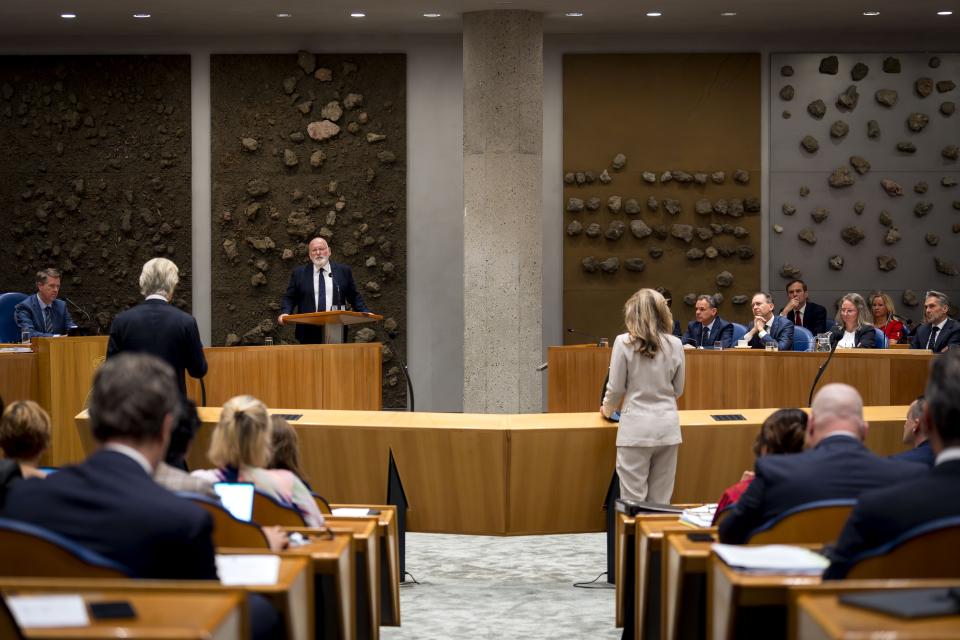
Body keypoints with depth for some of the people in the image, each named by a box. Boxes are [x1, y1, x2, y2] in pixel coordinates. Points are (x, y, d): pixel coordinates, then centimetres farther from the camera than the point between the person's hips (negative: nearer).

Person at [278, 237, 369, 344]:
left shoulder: (343, 271, 10)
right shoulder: (299, 273, 9)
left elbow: (354, 297, 12)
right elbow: (289, 298, 9)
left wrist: (365, 313, -2)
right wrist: (285, 313, -9)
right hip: (309, 333, 0)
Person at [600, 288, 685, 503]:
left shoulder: (624, 342, -7)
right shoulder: (675, 345, 2)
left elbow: (616, 388, -2)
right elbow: (678, 389, 12)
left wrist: (607, 410, 18)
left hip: (636, 428, -3)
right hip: (668, 427, 3)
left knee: (633, 501, 2)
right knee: (660, 502, 9)